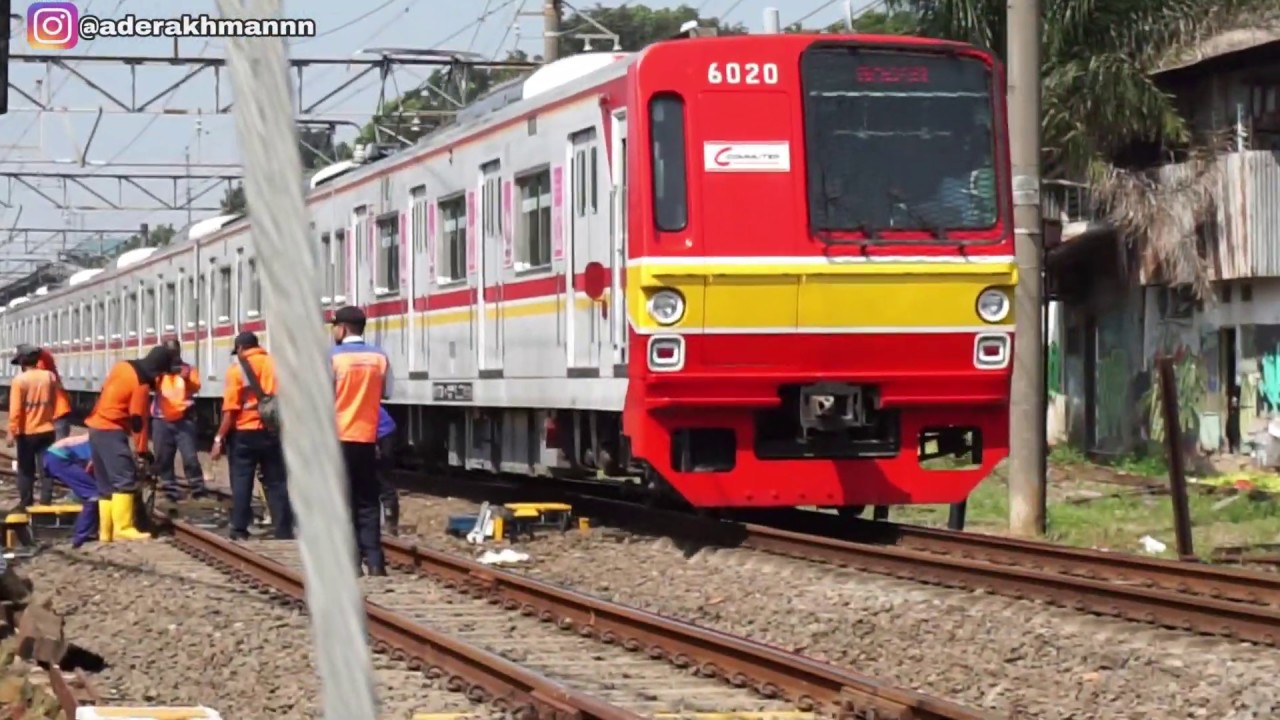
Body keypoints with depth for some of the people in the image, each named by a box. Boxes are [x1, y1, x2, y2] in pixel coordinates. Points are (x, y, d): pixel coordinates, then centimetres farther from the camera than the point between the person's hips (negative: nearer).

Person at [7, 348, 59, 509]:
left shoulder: (19, 380, -12)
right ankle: (46, 501, 6)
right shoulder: (50, 377, 0)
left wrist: (12, 432, -10)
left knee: (26, 469, 7)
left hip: (27, 432, -3)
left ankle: (26, 503, 10)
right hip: (47, 429, 3)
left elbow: (15, 409, -14)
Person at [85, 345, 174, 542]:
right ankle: (123, 528, -17)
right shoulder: (142, 384, -15)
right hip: (112, 431, -9)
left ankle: (106, 531, 10)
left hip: (96, 427, 9)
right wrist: (141, 451, -6)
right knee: (125, 479, -11)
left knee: (106, 483, 10)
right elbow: (138, 420, -13)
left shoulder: (123, 365, 9)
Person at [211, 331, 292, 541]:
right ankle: (284, 531, 4)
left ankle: (240, 531, 2)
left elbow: (230, 409, -9)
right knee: (276, 483, 6)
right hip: (273, 432, 3)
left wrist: (219, 438, -5)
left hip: (245, 433, -3)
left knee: (241, 482, 4)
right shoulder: (276, 365, 6)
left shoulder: (237, 368, -3)